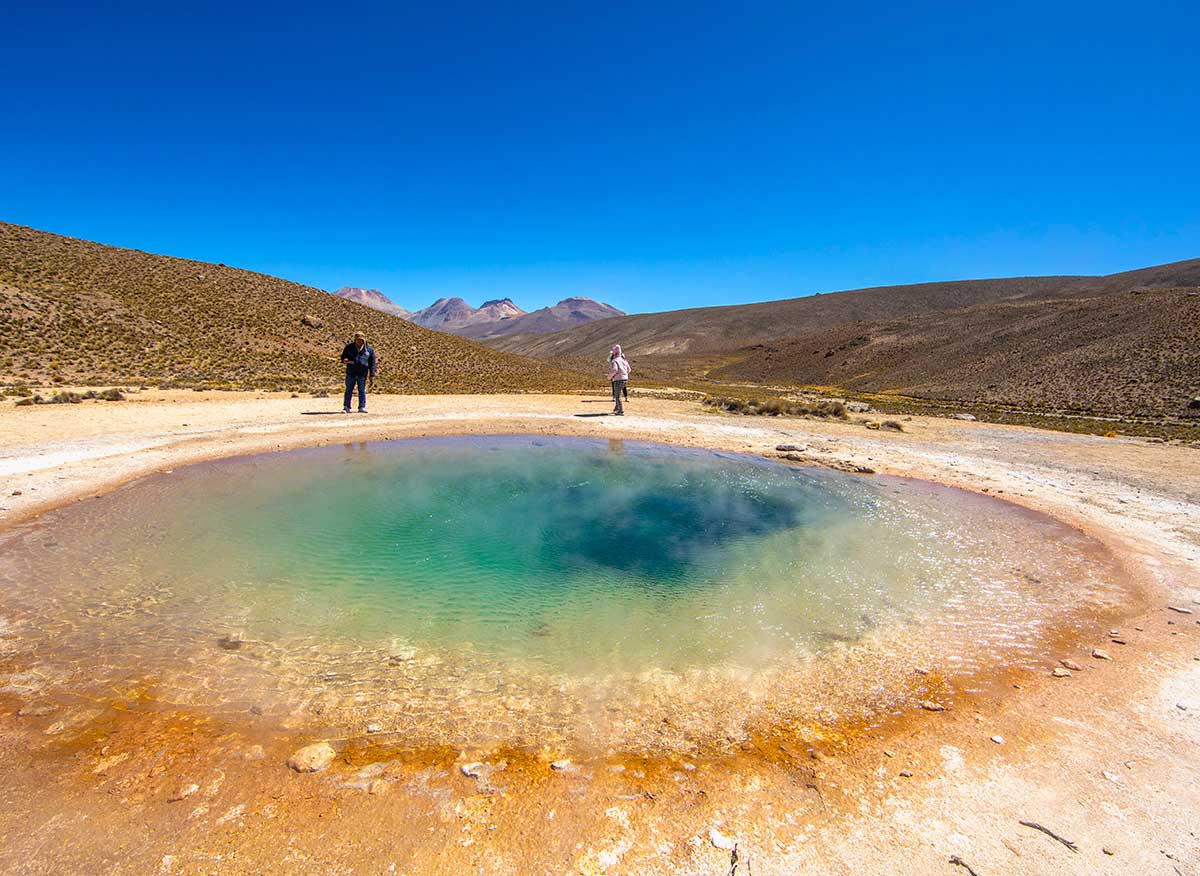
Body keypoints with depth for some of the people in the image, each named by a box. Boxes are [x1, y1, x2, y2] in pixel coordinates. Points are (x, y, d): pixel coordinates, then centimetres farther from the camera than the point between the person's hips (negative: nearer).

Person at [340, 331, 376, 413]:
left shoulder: (369, 349, 3)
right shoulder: (349, 347, 6)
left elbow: (372, 364, 5)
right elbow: (343, 356, 15)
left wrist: (372, 376, 0)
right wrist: (345, 360, -12)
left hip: (362, 374, -1)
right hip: (351, 373, 1)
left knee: (362, 391, 3)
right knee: (349, 390, 2)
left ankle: (362, 408, 10)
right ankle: (346, 407, 8)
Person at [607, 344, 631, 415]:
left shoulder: (614, 361, -11)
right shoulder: (623, 360, 11)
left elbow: (614, 370, -27)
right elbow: (628, 369, 14)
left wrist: (609, 376, -11)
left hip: (618, 380, -8)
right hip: (625, 379, 8)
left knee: (617, 396, -1)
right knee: (617, 394, 24)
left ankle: (621, 411, -6)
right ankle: (617, 408, 34)